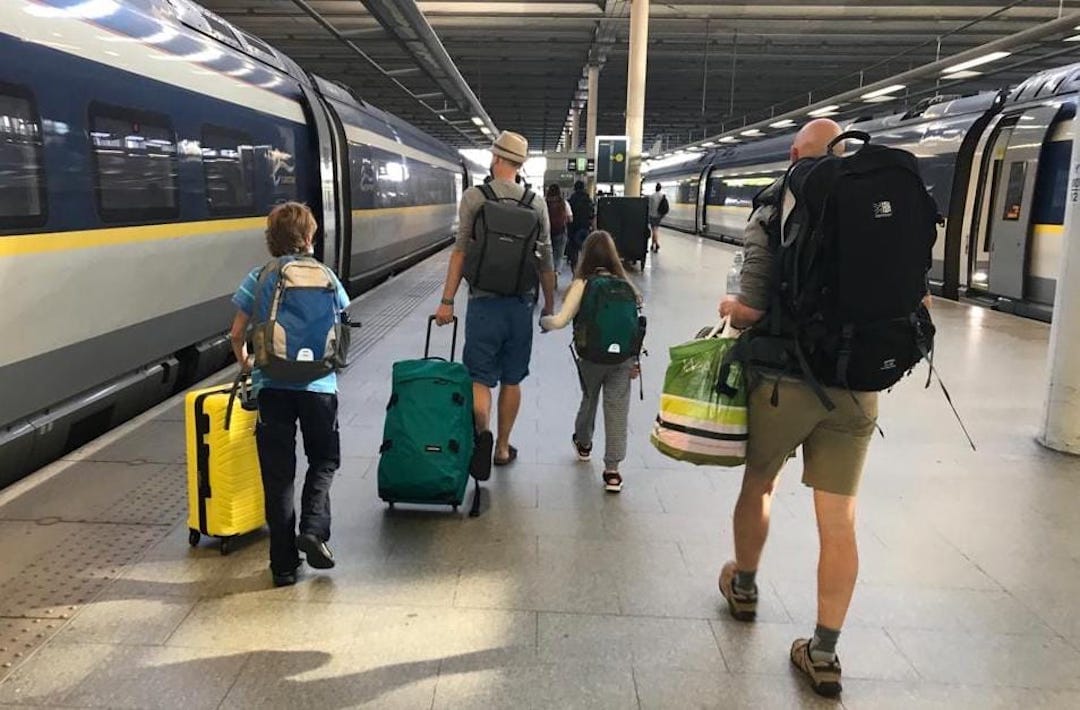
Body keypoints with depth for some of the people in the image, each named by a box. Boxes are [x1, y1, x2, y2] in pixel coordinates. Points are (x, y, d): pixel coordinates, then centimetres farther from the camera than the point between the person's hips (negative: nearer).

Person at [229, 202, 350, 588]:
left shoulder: (258, 278, 2)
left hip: (271, 385, 1)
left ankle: (284, 564, 12)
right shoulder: (324, 276, 2)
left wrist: (245, 362, 24)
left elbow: (237, 333, 4)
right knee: (324, 459, 20)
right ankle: (313, 529, 0)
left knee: (278, 473, 8)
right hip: (318, 384, 0)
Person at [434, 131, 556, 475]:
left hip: (484, 302, -2)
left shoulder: (474, 197, -4)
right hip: (521, 304, 3)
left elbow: (460, 252, -7)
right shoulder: (537, 204, 4)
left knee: (479, 376, 3)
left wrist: (447, 300, -3)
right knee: (512, 379, 13)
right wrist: (549, 305, 17)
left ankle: (482, 431, -23)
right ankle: (502, 447, 23)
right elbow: (545, 261, 6)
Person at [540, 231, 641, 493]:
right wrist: (635, 361, 11)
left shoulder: (582, 284, -9)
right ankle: (612, 470, 2)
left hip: (590, 356, -1)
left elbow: (560, 321, -14)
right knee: (617, 409, 3)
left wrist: (542, 321, 7)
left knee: (589, 399, 22)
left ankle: (583, 444, 47)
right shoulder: (625, 284, 1)